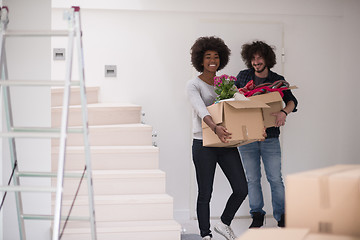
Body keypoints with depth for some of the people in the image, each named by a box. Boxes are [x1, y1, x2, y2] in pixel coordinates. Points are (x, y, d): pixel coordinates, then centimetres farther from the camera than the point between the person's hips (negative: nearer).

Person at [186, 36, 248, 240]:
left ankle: (225, 223, 22)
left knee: (241, 189, -1)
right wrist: (215, 127, -39)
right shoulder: (194, 85, -3)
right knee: (205, 193, 1)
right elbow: (201, 110, -21)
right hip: (204, 144, -5)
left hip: (226, 143, 5)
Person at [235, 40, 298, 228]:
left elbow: (292, 100, -7)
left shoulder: (277, 80, 3)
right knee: (252, 178, 6)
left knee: (275, 179, -2)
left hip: (270, 137, -1)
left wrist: (284, 112, -28)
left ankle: (281, 216, 10)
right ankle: (257, 216, 17)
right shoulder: (243, 76, 7)